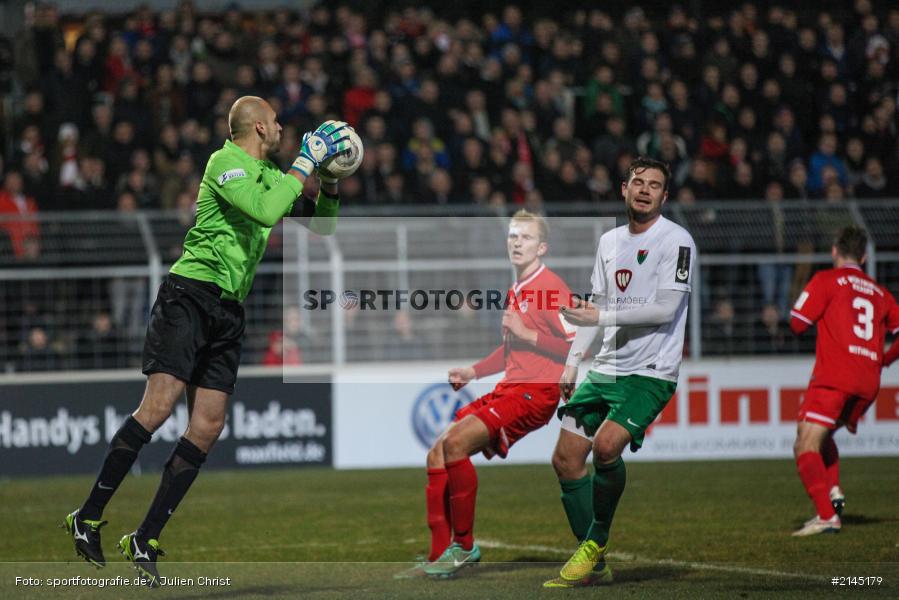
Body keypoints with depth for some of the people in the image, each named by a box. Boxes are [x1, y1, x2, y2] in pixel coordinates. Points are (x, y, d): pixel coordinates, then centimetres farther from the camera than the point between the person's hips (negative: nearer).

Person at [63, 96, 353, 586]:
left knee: (208, 427, -2)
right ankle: (88, 518, -12)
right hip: (190, 293, -8)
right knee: (159, 404, -19)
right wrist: (306, 162, -15)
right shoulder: (225, 163, -6)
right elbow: (266, 212, -22)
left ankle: (145, 541, 2)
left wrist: (328, 184, 9)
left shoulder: (270, 176, 19)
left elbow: (321, 225, 28)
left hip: (229, 308, 8)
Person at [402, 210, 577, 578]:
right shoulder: (515, 292, 18)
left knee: (456, 442, -25)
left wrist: (527, 333, -18)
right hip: (508, 389, 9)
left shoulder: (551, 288, -9)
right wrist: (473, 371, 21)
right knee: (436, 454, 0)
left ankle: (464, 545, -13)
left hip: (537, 393, -9)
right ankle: (439, 556, 3)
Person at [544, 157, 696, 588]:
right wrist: (572, 363, 15)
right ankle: (592, 565, 11)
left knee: (606, 446, -27)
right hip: (606, 369, 7)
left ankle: (594, 544, -6)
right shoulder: (610, 241, 13)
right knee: (565, 459, 2)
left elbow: (665, 309, -18)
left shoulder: (676, 240, -9)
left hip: (650, 372, -7)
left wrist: (600, 317, -19)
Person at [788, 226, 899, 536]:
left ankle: (827, 515, -24)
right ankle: (833, 491, 7)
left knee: (806, 447, -8)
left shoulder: (827, 280, 4)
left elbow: (797, 323, -1)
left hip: (834, 378, -6)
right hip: (868, 384, 6)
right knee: (821, 436, 27)